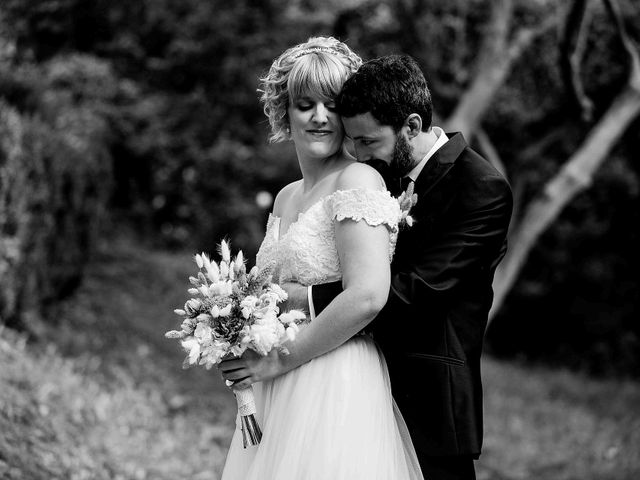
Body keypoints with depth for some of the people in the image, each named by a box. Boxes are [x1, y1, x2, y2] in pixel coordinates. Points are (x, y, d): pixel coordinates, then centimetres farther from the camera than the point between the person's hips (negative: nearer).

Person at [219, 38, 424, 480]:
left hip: (336, 392, -8)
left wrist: (281, 359, -14)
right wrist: (245, 356, 3)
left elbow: (367, 297, -22)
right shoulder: (287, 197, 14)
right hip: (277, 395, 8)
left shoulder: (359, 180, -11)